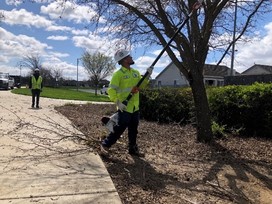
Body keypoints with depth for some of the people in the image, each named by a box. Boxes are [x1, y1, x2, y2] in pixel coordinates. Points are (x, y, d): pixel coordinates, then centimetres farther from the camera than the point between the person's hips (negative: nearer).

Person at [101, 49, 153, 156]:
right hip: (125, 108, -7)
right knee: (119, 128, -2)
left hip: (135, 107, 7)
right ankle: (105, 144, 15)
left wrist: (147, 76, 0)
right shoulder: (118, 74, -13)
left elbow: (141, 86, 13)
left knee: (133, 130, 15)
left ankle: (133, 149, 28)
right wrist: (118, 103, -24)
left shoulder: (136, 72, 10)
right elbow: (111, 90, -16)